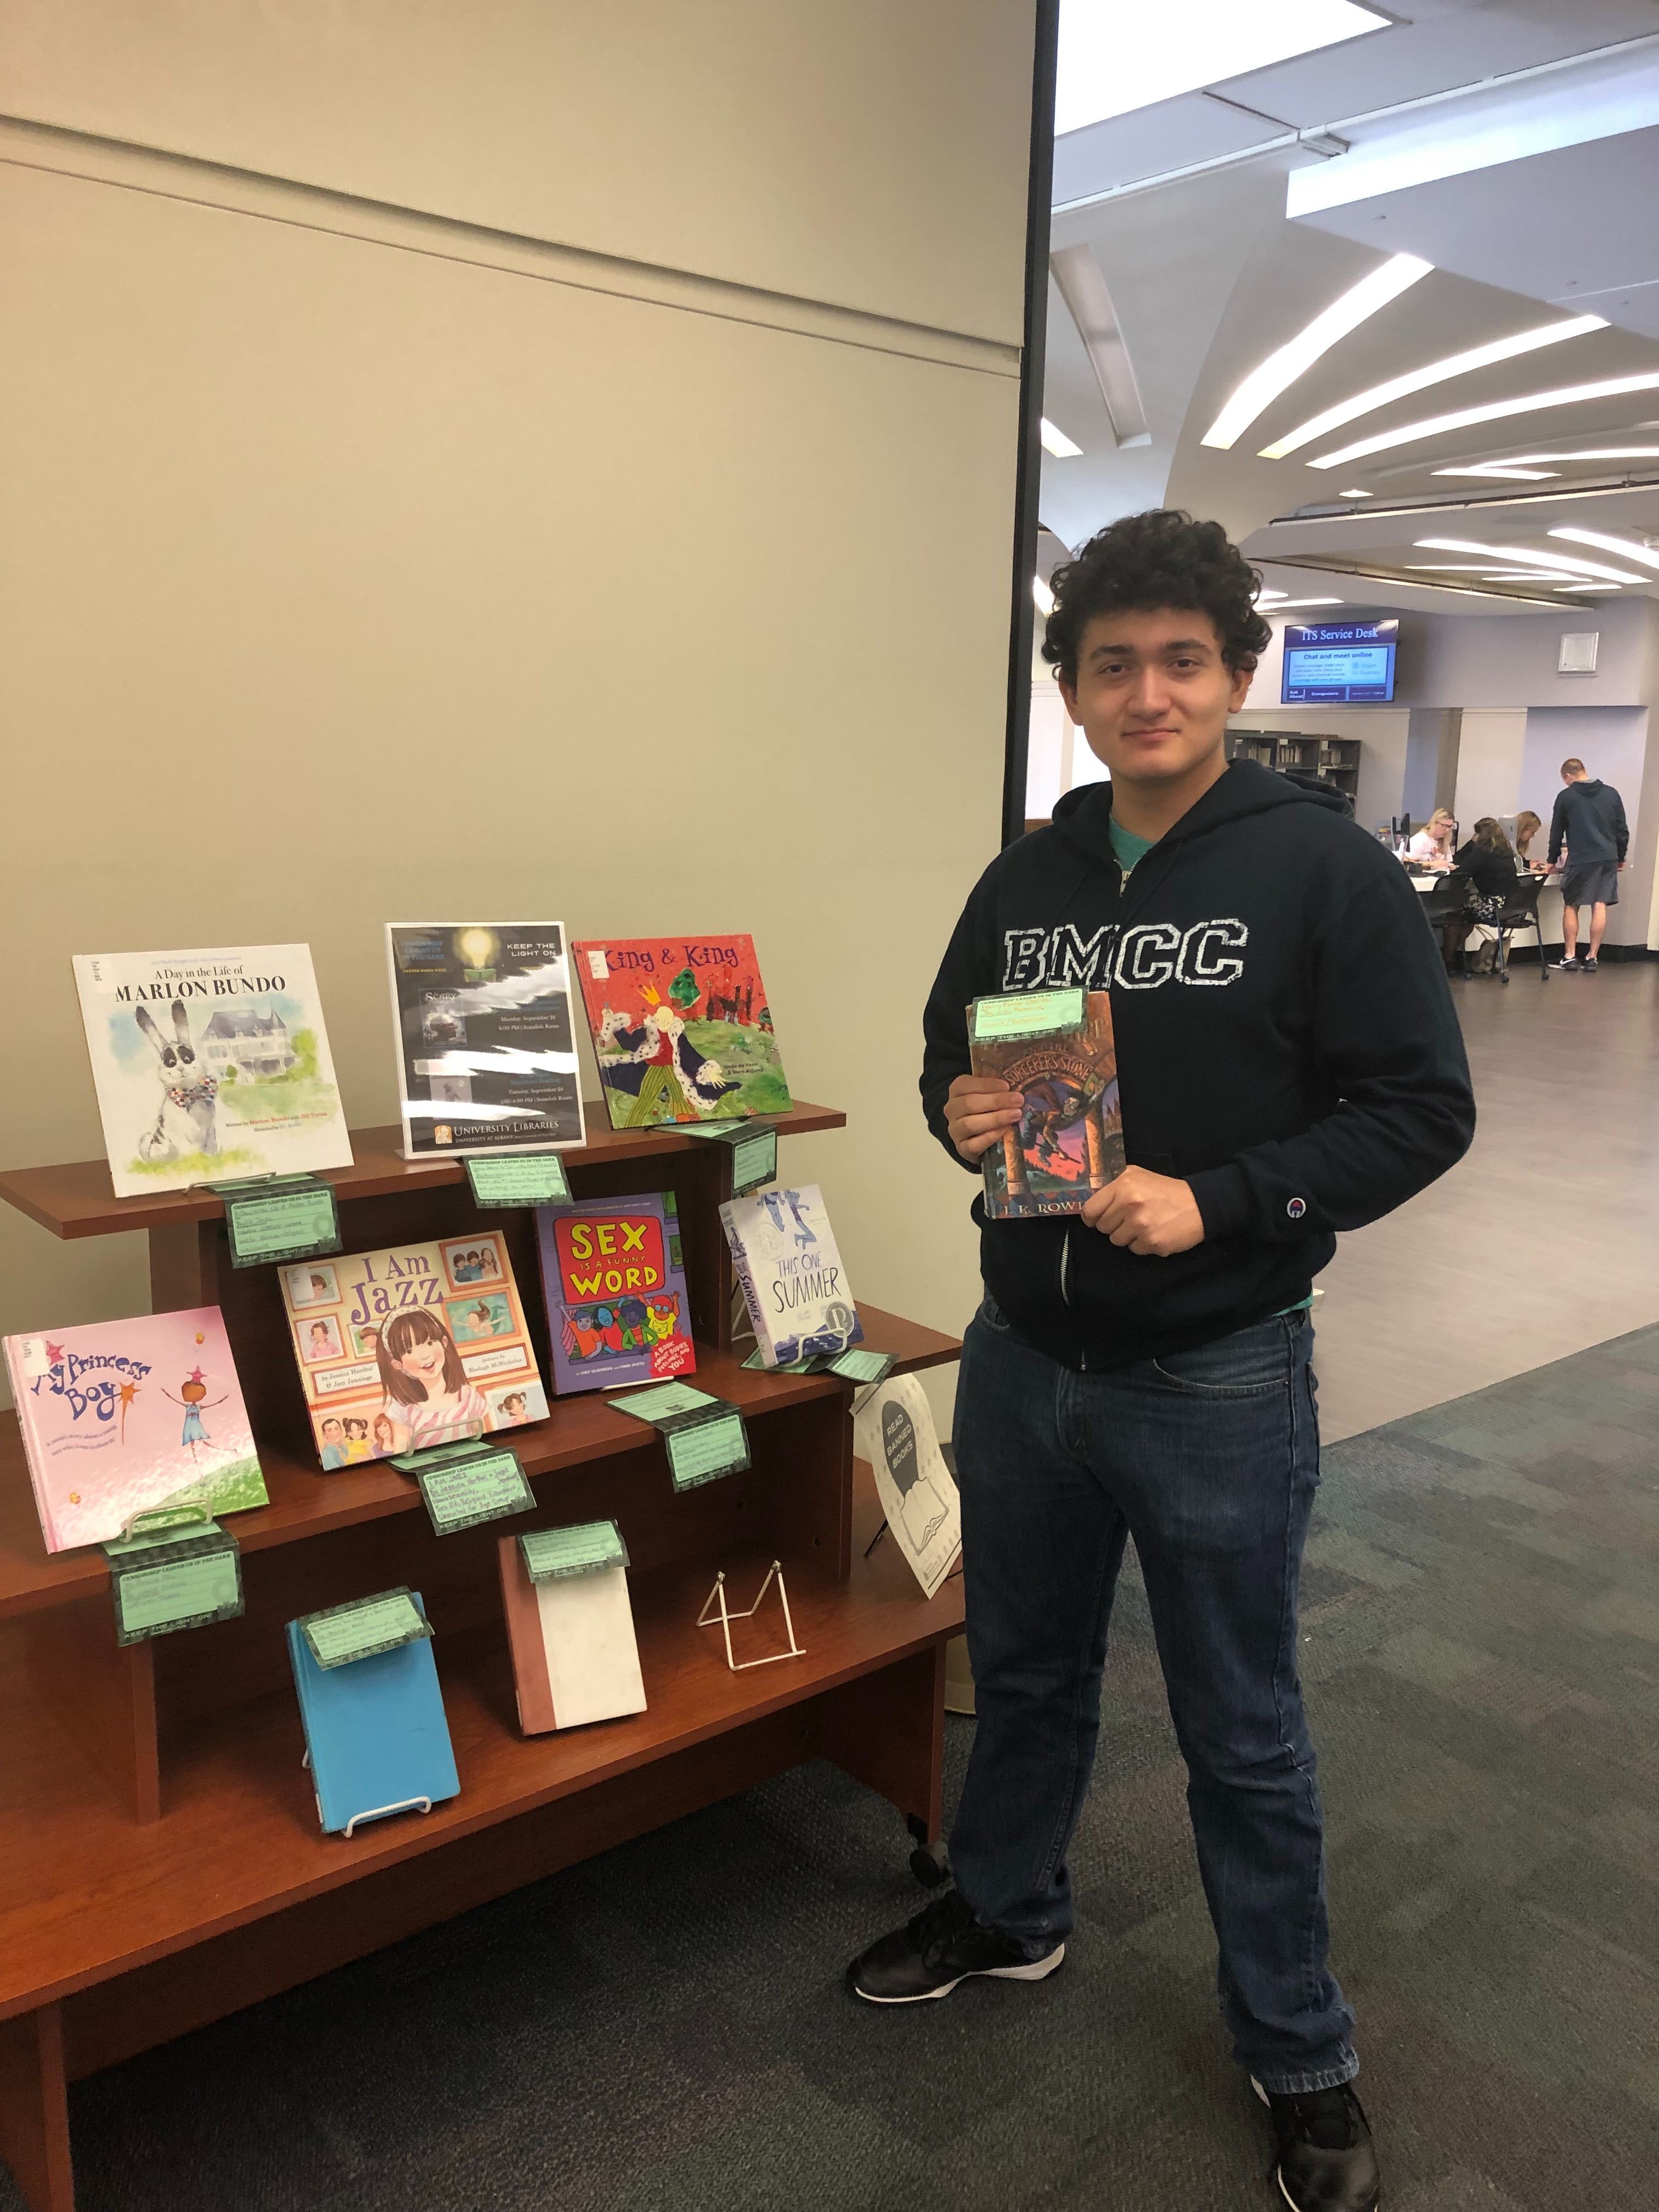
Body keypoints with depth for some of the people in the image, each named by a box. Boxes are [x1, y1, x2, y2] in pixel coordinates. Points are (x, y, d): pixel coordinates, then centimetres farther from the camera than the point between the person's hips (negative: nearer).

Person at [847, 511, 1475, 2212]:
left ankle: (1298, 2056, 36)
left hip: (1216, 1384, -4)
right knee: (1024, 1670, 23)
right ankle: (1007, 1915, 49)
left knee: (1241, 1734, 12)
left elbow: (1422, 1110, -13)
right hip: (1021, 1357, 5)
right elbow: (949, 1051, 14)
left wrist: (1220, 1203, -24)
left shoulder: (1327, 871, -11)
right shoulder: (1025, 879, 5)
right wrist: (956, 1113, -10)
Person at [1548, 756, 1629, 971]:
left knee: (1571, 907, 8)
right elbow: (1623, 829, 11)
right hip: (1608, 859, 3)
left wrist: (1553, 860, 19)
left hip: (1579, 860, -3)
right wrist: (1620, 857, 21)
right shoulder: (1611, 794, 9)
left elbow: (1556, 832, 7)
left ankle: (1570, 957, 6)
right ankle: (1592, 957, 3)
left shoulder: (1566, 796, 0)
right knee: (1600, 907, 3)